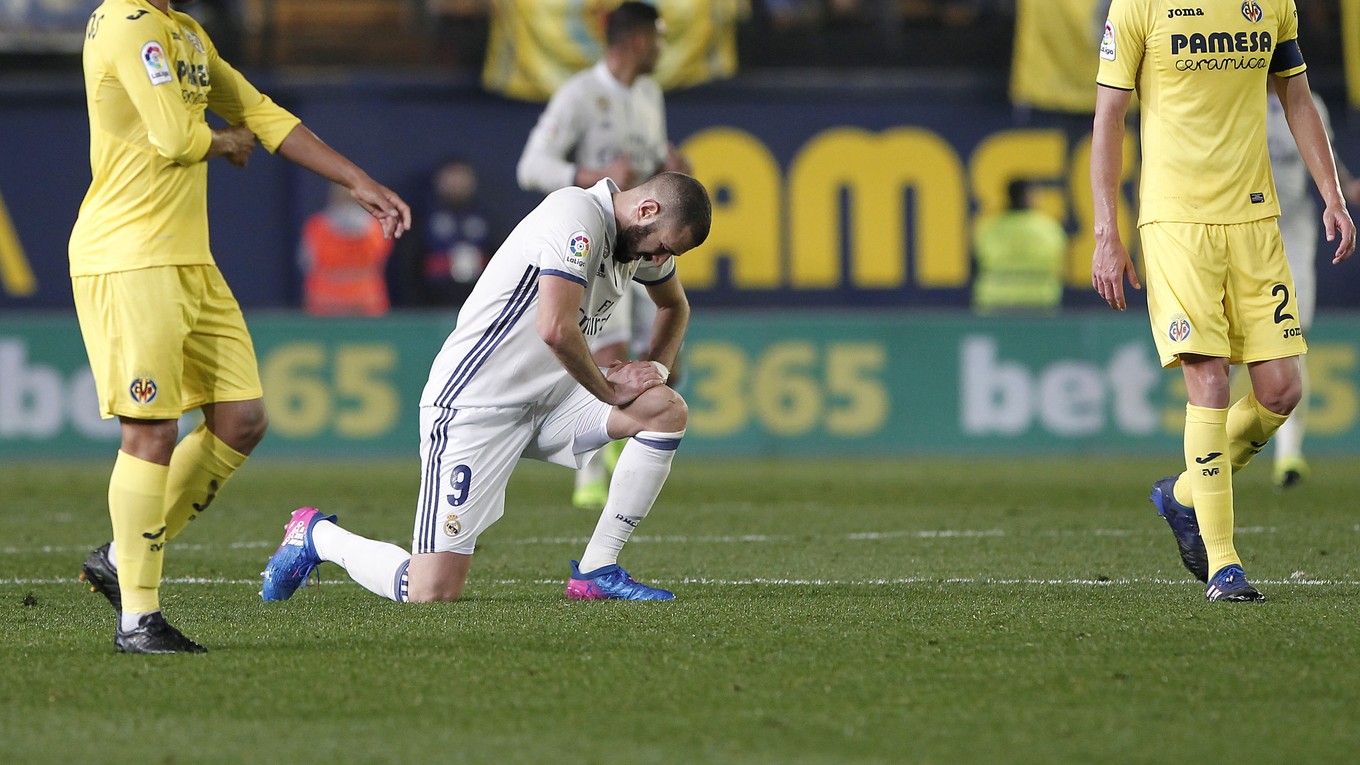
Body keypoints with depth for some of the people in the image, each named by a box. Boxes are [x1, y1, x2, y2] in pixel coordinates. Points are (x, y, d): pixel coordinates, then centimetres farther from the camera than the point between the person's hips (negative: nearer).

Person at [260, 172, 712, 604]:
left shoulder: (640, 235, 7)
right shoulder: (577, 217, -21)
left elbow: (674, 306, 29)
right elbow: (556, 329, -33)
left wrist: (656, 368, 10)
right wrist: (610, 391, -17)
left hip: (549, 399, 9)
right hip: (474, 404, -9)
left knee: (666, 410, -11)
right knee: (432, 592, -14)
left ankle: (597, 573, -3)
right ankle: (316, 536, 17)